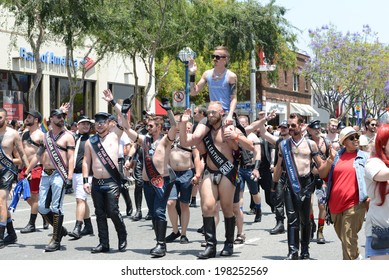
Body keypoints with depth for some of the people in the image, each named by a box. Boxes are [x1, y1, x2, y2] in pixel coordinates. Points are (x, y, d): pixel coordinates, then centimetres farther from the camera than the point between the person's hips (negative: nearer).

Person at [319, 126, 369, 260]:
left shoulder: (364, 157, 3)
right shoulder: (336, 156, 10)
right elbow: (321, 174, 5)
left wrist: (369, 197, -7)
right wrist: (330, 160, -9)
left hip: (353, 205, -5)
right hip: (335, 204, 5)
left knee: (348, 238, -14)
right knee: (342, 236, 18)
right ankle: (356, 256, 40)